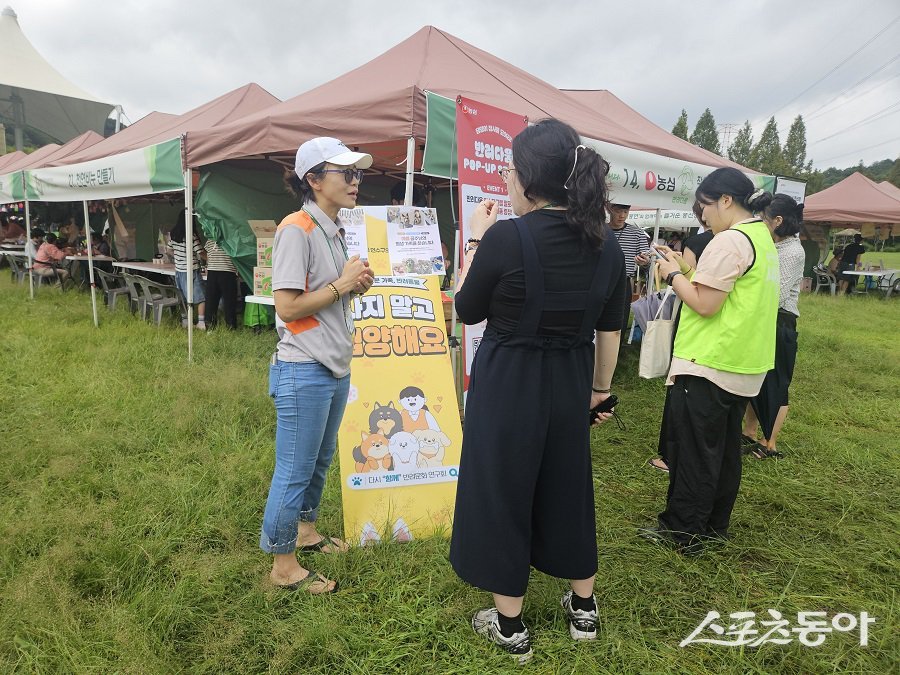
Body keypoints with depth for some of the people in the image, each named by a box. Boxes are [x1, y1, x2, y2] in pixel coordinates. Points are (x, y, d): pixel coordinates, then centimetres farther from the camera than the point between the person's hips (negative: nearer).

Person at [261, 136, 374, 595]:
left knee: (320, 459, 22)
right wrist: (342, 284, -16)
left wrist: (356, 285, 1)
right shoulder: (296, 230, -17)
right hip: (304, 371, -9)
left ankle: (306, 531, 41)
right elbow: (288, 307, -21)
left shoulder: (333, 230, 12)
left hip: (336, 367, 9)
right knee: (294, 470, 3)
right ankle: (282, 565, 20)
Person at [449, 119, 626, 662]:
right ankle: (584, 609, 40)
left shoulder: (505, 238, -19)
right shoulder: (607, 245, -2)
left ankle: (511, 628, 28)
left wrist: (476, 240, 3)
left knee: (501, 491, 11)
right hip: (570, 386, 6)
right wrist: (600, 387, 18)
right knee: (568, 489, 22)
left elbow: (467, 310, -6)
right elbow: (610, 331, 5)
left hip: (507, 386, -5)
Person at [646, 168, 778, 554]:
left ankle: (683, 532, 12)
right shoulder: (762, 237, 13)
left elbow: (705, 304, -20)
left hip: (708, 365, -10)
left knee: (692, 449, 1)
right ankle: (714, 525, 29)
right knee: (724, 447, 17)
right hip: (744, 366, 10)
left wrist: (674, 275, -6)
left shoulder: (729, 241, -17)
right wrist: (686, 271, 8)